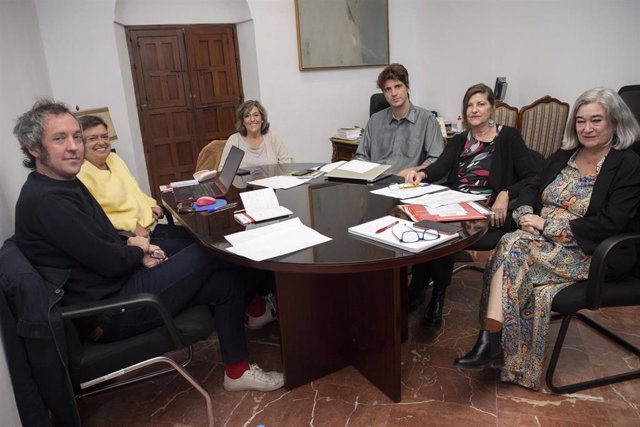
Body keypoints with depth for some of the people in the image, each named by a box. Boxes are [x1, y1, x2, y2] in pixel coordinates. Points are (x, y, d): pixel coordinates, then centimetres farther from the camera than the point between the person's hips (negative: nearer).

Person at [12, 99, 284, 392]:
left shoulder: (66, 184, 10)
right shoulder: (45, 201, -22)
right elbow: (110, 261, -22)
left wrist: (140, 255, 0)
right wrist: (137, 249, 0)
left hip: (117, 288, 10)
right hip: (109, 314, -9)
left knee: (225, 278, 0)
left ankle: (238, 371, 14)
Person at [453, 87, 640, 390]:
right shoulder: (565, 155, 14)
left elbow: (611, 224, -15)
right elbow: (532, 188, 15)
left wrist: (548, 225, -18)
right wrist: (526, 214, -8)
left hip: (588, 252, -5)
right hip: (544, 240, 6)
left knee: (512, 249, -29)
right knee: (511, 246, -28)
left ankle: (492, 342, -27)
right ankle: (490, 342, -30)